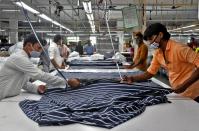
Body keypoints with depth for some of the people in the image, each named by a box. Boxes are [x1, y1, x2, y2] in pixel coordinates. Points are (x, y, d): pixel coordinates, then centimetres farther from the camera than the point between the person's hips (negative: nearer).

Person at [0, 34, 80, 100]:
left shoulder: (23, 58, 8)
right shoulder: (19, 58, -22)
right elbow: (42, 76, -27)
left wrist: (36, 88, -9)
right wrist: (68, 82, -24)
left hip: (9, 98, 9)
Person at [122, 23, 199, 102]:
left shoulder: (179, 48, -22)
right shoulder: (157, 53, 1)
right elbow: (150, 73, 7)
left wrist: (184, 85, -29)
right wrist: (132, 78, -7)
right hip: (178, 92, 6)